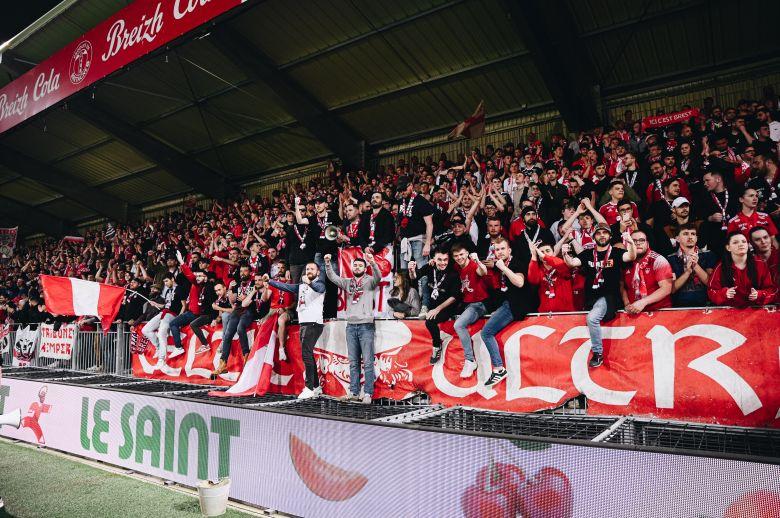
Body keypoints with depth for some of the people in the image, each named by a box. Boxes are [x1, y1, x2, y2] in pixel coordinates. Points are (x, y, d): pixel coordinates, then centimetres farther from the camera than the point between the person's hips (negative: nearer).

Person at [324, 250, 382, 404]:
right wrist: (327, 263, -10)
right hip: (351, 326, 4)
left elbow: (378, 277, -18)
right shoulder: (347, 283, 14)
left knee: (368, 362, -4)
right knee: (353, 362, 8)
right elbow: (332, 277, 6)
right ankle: (354, 392, 14)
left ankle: (368, 394, -1)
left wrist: (372, 262, -36)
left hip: (366, 326, -4)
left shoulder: (369, 282, 2)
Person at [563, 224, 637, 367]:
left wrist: (631, 243, -37)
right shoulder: (587, 254, 11)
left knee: (592, 317, -26)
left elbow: (631, 257, -16)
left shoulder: (616, 253, 3)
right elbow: (571, 263, -2)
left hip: (608, 296, -5)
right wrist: (565, 254, -25)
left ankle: (598, 353, -15)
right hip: (590, 297, 6)